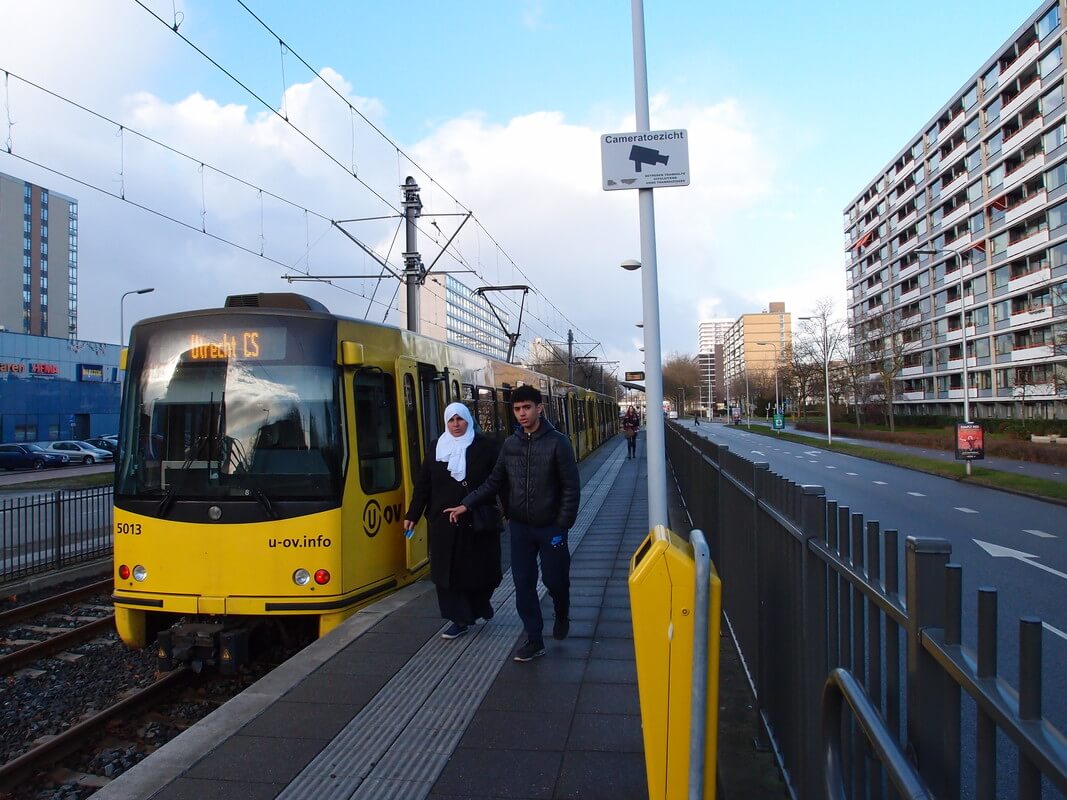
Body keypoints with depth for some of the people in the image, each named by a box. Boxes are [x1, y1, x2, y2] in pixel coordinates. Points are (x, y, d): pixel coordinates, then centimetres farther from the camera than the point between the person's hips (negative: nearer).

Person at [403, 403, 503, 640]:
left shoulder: (486, 446, -4)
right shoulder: (437, 448, 6)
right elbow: (422, 485, 9)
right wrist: (412, 516, 8)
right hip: (444, 523, 3)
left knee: (480, 569, 8)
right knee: (448, 571, 3)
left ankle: (480, 605, 37)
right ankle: (461, 620, 14)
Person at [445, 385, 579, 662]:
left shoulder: (557, 442, -11)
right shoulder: (510, 444, 2)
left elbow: (571, 488, -10)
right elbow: (494, 482, 7)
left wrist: (562, 527, -13)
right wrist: (467, 504, -4)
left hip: (550, 527, -3)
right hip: (520, 527, 4)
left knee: (554, 579, 8)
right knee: (523, 584, 4)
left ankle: (562, 616, 39)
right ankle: (534, 640, 16)